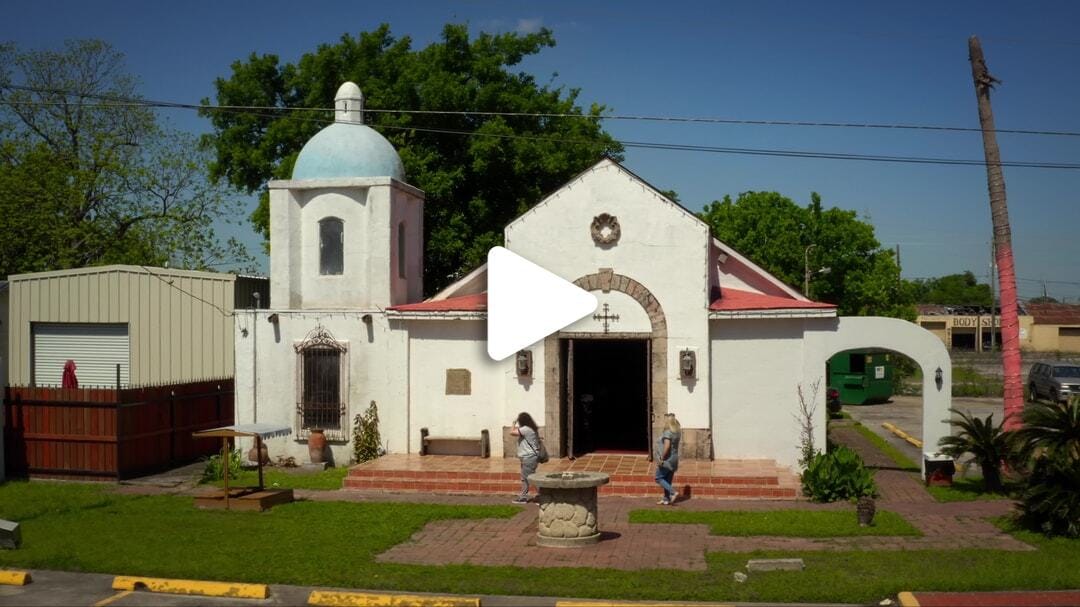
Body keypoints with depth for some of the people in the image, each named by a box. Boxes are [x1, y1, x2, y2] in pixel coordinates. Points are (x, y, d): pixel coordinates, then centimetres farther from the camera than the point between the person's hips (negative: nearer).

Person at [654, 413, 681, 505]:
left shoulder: (667, 432, -19)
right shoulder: (676, 432, 8)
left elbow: (667, 446, -28)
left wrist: (661, 458, -22)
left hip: (666, 460, -9)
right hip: (674, 459, 9)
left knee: (659, 478, 0)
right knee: (667, 480, 13)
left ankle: (673, 492, -10)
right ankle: (666, 499, 17)